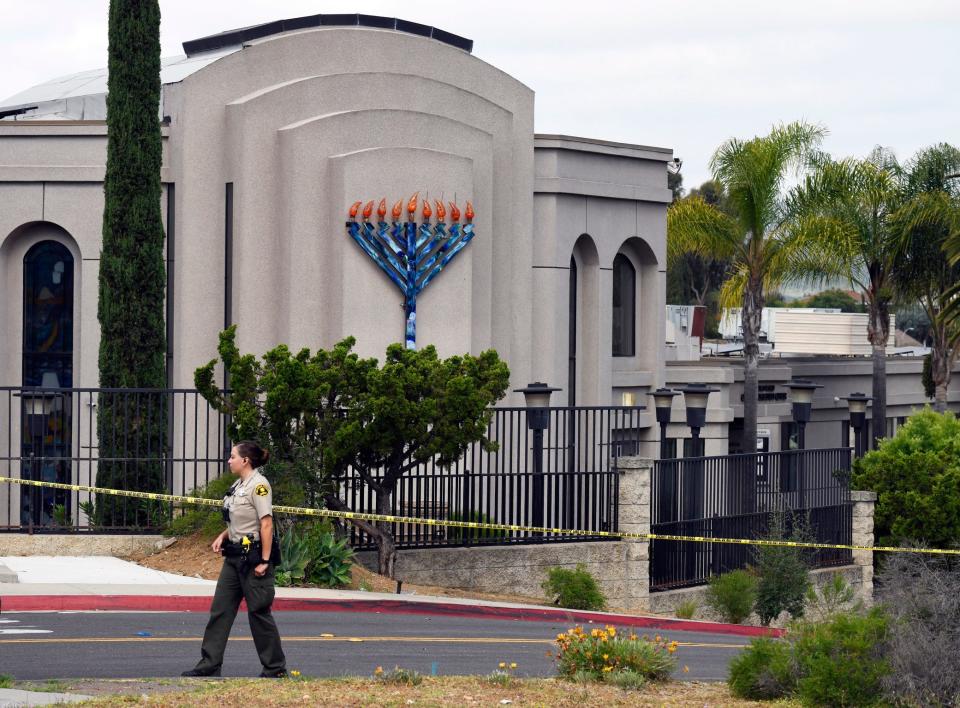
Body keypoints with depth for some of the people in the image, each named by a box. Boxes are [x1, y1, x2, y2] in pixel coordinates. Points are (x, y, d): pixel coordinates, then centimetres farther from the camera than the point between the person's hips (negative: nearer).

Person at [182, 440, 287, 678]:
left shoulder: (259, 485, -15)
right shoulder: (238, 485, 13)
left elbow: (266, 524, -19)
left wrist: (264, 561, -22)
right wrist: (222, 537, 7)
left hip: (253, 556, -9)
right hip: (234, 556, 9)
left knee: (258, 612, -1)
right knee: (220, 609, 6)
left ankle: (275, 668, 10)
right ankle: (209, 665, 8)